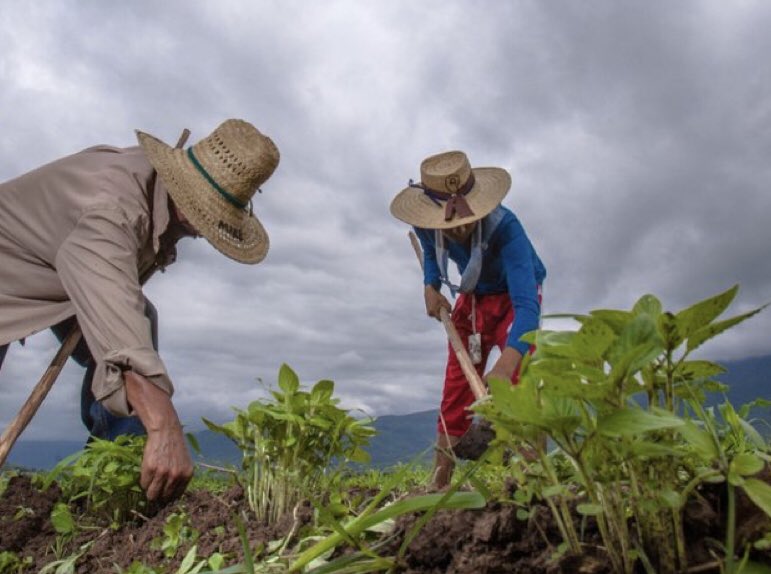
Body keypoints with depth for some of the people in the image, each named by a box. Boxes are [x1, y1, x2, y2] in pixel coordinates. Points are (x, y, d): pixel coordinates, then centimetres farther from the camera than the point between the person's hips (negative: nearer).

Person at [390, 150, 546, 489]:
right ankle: (437, 485, 11)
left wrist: (505, 364, -63)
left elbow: (526, 304, -47)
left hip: (513, 297, -4)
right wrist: (431, 286, -16)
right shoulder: (426, 225, -23)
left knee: (522, 381, -25)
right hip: (472, 298, 4)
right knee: (455, 394, 2)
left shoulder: (505, 228, -39)